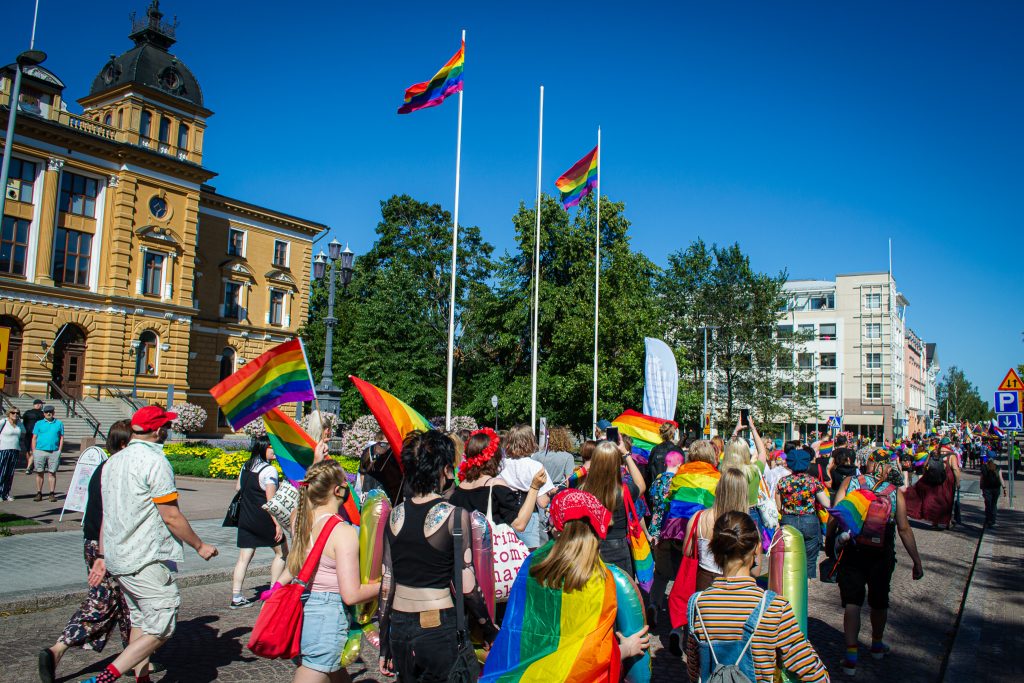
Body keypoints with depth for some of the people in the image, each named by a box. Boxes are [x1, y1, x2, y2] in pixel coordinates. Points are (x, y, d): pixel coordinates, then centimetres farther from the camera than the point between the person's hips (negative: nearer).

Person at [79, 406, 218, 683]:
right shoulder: (155, 462, -17)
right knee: (160, 629, -3)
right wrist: (200, 546, -5)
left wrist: (102, 556, 22)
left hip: (118, 559, 9)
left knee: (139, 621, 20)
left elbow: (107, 515, 16)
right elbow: (171, 517, -17)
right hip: (147, 562, -9)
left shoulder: (113, 461, 11)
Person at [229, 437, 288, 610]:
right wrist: (278, 524, -17)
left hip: (245, 518, 7)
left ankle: (236, 597, 7)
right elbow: (271, 500, -18)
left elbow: (238, 487, 20)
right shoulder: (269, 470, -15)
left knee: (244, 557, 8)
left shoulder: (246, 466, 9)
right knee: (281, 551, 10)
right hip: (263, 520, -7)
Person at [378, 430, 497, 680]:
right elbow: (467, 586, -12)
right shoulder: (455, 516, -12)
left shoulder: (395, 515, 0)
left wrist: (384, 645, 13)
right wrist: (489, 630, 2)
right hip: (438, 625, -5)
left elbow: (387, 582, 4)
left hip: (399, 625, 5)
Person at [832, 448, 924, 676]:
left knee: (852, 603, 4)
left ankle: (851, 655, -3)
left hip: (851, 553, -1)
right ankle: (877, 645, 41)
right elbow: (904, 529, -5)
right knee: (879, 601, 20)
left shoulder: (849, 482, -4)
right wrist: (917, 562, 2)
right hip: (882, 555, 1)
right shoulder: (895, 492, -4)